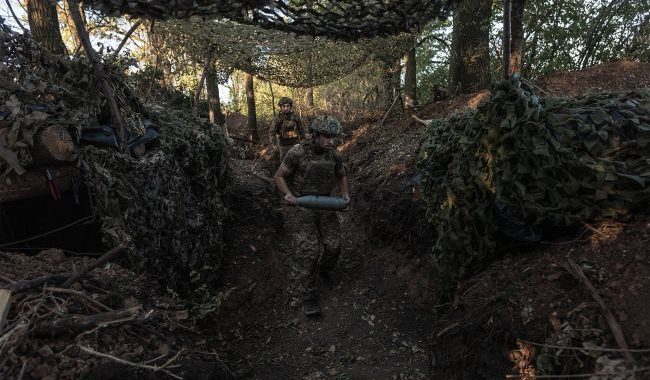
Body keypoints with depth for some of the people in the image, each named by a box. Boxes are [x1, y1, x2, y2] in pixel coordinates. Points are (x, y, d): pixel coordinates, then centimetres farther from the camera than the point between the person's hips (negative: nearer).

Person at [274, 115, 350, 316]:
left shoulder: (334, 156, 1)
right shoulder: (297, 153, -14)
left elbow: (341, 175, 20)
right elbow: (279, 176, -5)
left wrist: (345, 194, 3)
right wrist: (288, 195, -22)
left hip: (324, 206, 5)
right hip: (299, 207, -5)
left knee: (333, 245, 2)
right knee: (306, 249, -15)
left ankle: (323, 269, 37)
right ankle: (306, 295, -1)